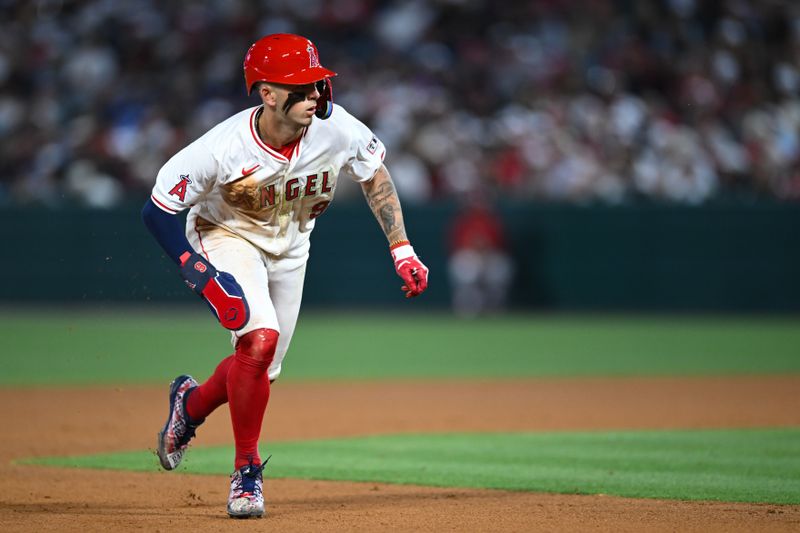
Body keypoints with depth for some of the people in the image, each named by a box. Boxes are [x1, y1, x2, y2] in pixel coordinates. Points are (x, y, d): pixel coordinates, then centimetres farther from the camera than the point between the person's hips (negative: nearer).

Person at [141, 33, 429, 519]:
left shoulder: (335, 128, -24)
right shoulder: (225, 148, -33)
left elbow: (375, 173, -3)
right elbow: (158, 210, -23)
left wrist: (402, 250, -6)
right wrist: (198, 274, -32)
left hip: (290, 249, 5)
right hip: (228, 238, -5)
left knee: (263, 370, 8)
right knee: (260, 338, -27)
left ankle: (192, 403, 42)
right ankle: (247, 471, -9)